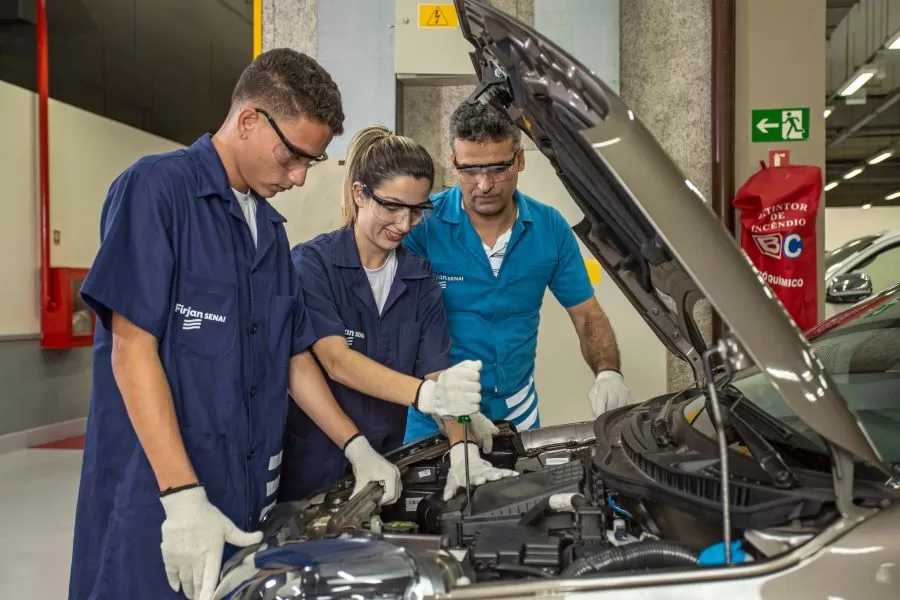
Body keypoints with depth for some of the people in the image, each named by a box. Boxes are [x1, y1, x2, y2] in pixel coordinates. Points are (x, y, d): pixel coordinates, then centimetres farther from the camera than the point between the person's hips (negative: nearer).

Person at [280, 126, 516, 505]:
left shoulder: (420, 278, 3)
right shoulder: (312, 263, -11)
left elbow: (436, 371, -6)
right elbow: (336, 362, -23)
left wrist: (461, 448, -23)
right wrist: (425, 395, -38)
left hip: (385, 466, 4)